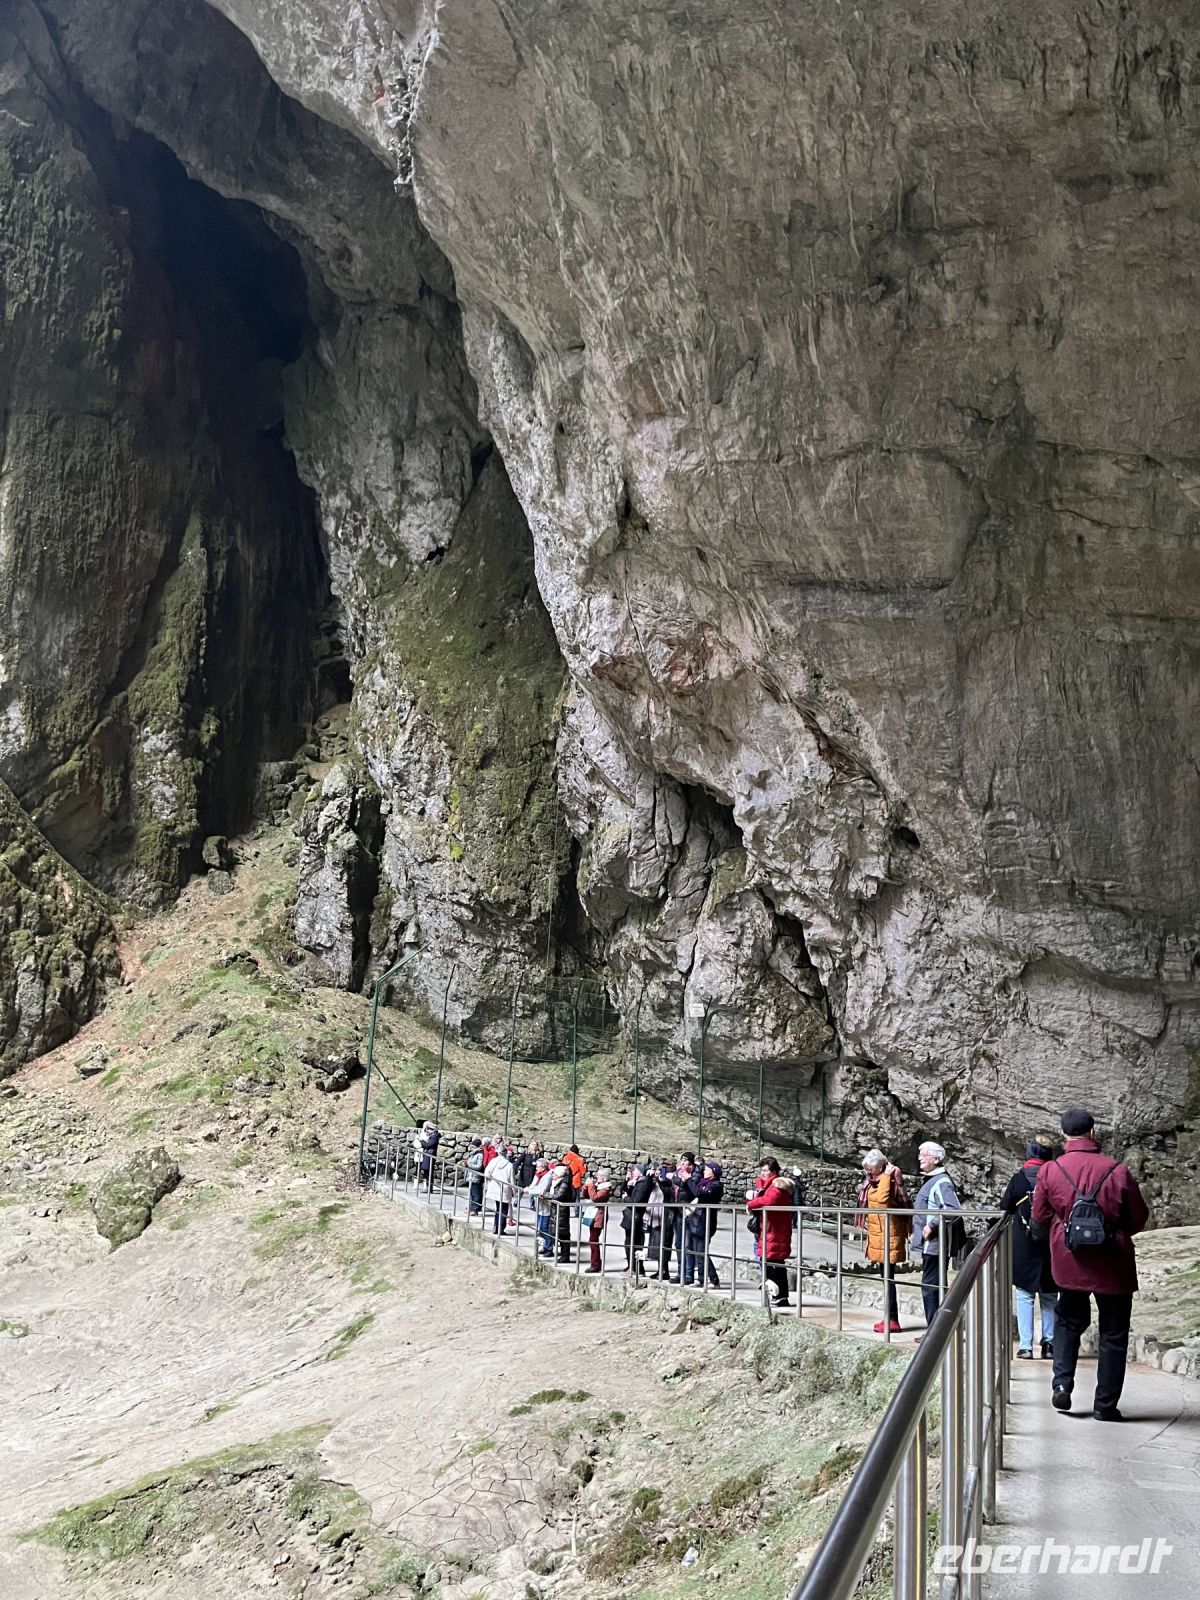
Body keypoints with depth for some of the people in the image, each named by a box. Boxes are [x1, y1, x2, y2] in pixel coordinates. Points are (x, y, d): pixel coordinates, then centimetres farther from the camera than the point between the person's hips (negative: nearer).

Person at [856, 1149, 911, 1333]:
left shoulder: (891, 1180, -16)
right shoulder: (872, 1181, 12)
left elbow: (883, 1199, -35)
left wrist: (886, 1176, -29)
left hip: (888, 1236, -9)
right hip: (877, 1236, 9)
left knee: (888, 1278, -7)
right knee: (886, 1277, 14)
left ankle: (892, 1320, -4)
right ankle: (889, 1317, 20)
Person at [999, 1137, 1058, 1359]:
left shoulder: (1018, 1179, -8)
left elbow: (1004, 1209, 0)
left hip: (1023, 1248, -2)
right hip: (1051, 1247, 2)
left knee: (1025, 1296, 4)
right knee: (1049, 1297, 13)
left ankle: (1025, 1346, 0)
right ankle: (1049, 1344, 13)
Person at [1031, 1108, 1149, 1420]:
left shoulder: (1049, 1171, -8)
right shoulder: (1118, 1171, -12)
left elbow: (1039, 1217, 2)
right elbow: (1139, 1219, -2)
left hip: (1069, 1263, 2)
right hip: (1113, 1266, -2)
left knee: (1068, 1323, 22)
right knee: (1113, 1335, 10)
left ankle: (1062, 1383, 6)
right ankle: (1105, 1404, 12)